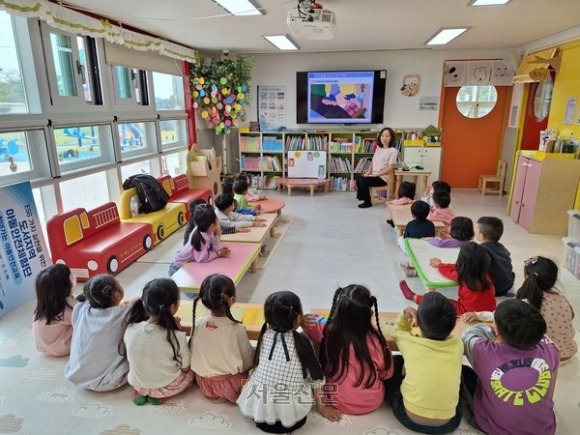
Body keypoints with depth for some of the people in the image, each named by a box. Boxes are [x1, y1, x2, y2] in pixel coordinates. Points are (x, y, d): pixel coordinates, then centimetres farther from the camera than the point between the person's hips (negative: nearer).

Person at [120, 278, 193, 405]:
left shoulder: (130, 329, -18)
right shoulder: (177, 337, -29)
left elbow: (128, 356, 1)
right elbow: (185, 368, -12)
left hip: (136, 384, 4)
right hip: (167, 387, -4)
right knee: (192, 370, 22)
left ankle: (141, 392, 12)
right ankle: (161, 395, 5)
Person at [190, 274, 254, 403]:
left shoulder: (197, 323, -15)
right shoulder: (236, 329, -25)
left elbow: (193, 354, -1)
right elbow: (248, 362, -12)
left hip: (203, 383, 5)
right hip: (230, 385, -4)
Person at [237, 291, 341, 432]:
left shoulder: (265, 335, -6)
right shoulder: (301, 341, -14)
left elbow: (257, 365, 7)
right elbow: (316, 377, -5)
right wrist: (322, 407, 9)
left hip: (256, 406, 3)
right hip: (289, 413, -2)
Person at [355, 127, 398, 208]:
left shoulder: (393, 151, -10)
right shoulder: (378, 148, 12)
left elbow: (390, 169, -15)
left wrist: (375, 174, -17)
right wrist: (368, 172, -2)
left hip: (383, 177, -7)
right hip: (374, 174, 7)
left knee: (363, 180, -23)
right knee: (358, 178, -14)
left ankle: (368, 202, -6)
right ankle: (362, 197, 4)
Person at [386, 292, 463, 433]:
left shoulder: (410, 342, -12)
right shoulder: (457, 344, -8)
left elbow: (397, 332, 14)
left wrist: (405, 314, 3)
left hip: (410, 419, -2)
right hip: (449, 423, 3)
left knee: (394, 362, 18)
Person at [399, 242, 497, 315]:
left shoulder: (464, 276, -18)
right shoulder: (485, 273, -3)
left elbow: (449, 272, 4)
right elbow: (458, 267, 12)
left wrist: (439, 264, 23)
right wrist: (444, 265, 19)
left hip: (469, 312, -5)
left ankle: (413, 296, 28)